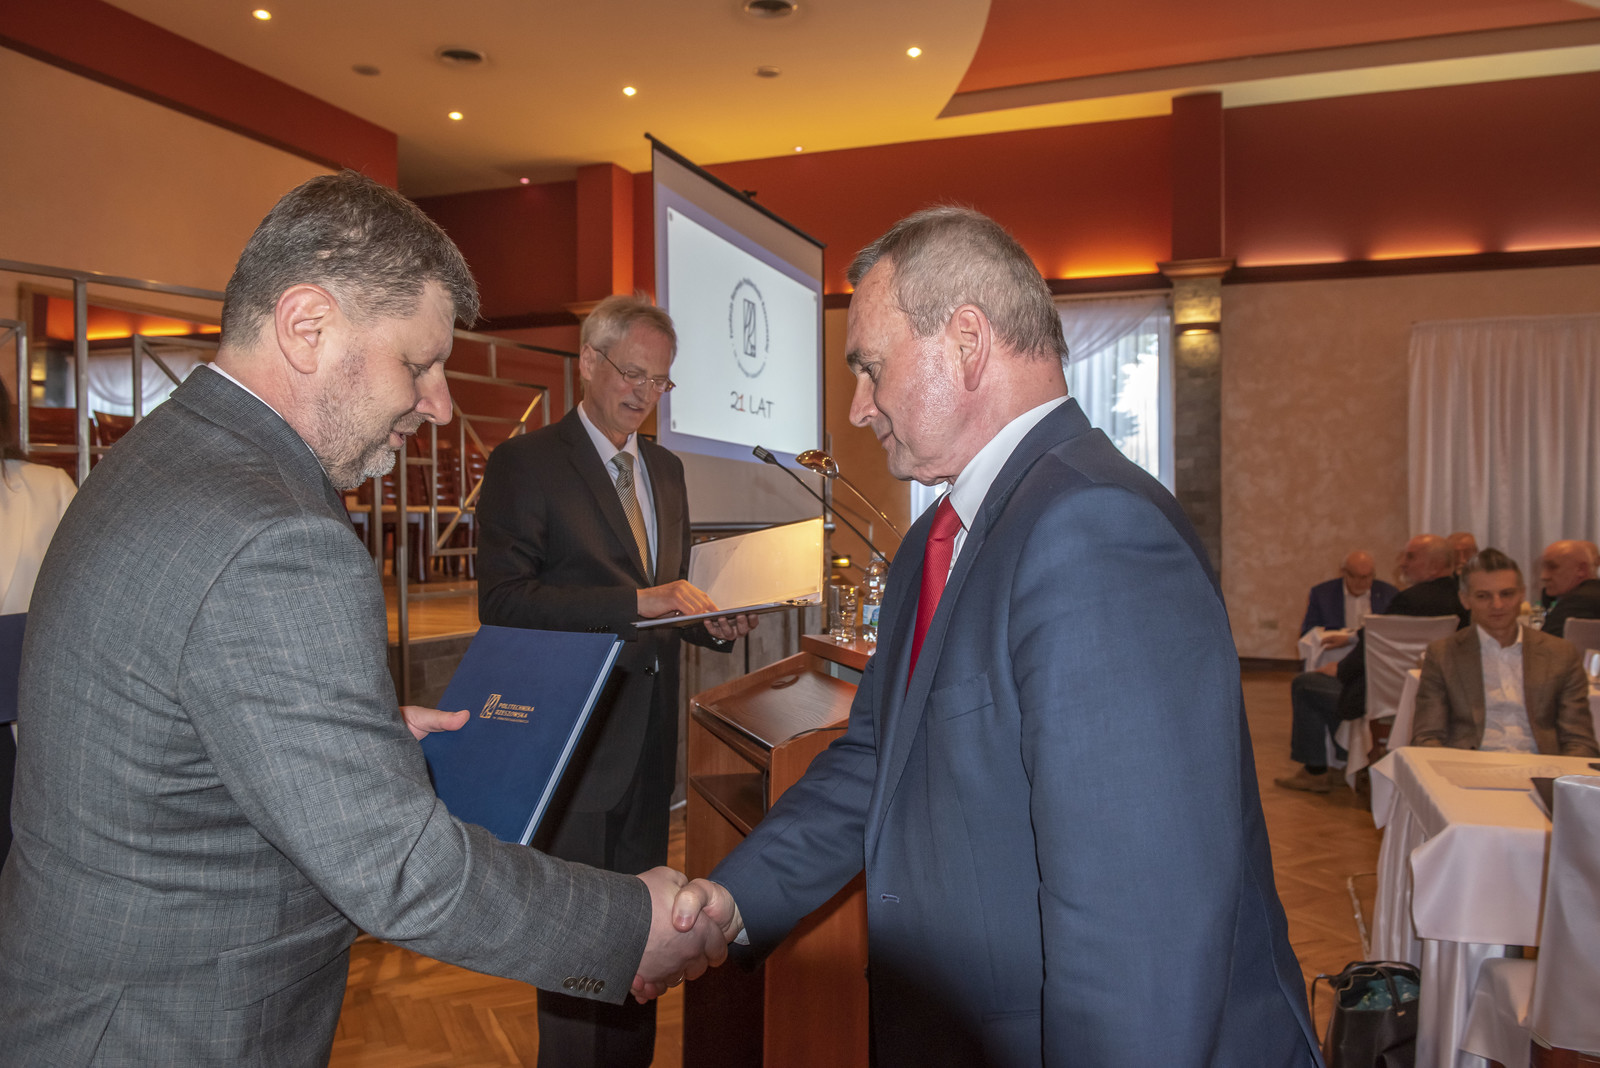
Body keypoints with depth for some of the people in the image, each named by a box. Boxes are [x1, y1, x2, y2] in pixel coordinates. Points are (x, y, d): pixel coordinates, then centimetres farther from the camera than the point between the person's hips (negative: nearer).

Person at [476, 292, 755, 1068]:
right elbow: (504, 602, -20)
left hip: (649, 739, 7)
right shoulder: (523, 464, -9)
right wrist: (637, 601, -26)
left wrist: (711, 623, -2)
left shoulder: (666, 469, 13)